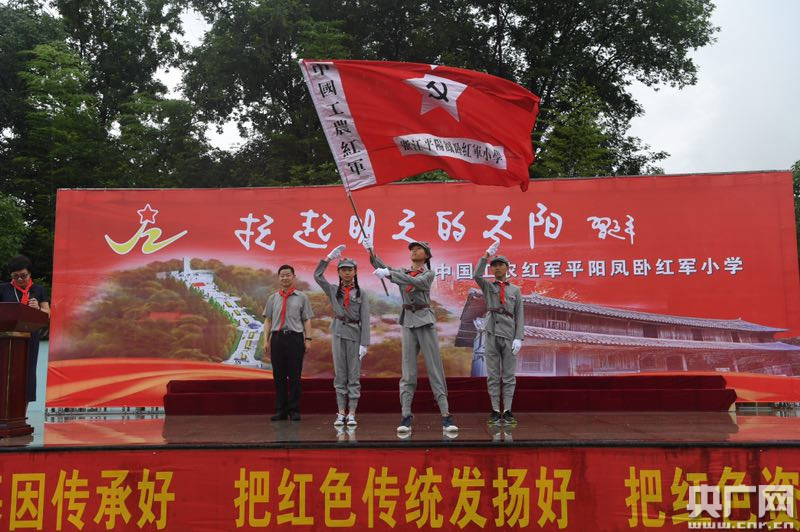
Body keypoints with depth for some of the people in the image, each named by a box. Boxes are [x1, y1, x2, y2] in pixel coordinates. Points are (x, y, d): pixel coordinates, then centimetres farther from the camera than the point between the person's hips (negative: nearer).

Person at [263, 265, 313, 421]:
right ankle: (280, 410, 12)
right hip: (277, 338, 2)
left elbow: (307, 320, 4)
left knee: (294, 376, 0)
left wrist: (308, 339, -4)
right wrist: (266, 340, 4)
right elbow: (268, 320, 11)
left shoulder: (302, 297, 8)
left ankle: (294, 410, 7)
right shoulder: (273, 298, 14)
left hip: (295, 338, -2)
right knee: (278, 376, 5)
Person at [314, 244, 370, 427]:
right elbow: (317, 276, -1)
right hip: (339, 333, 2)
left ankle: (352, 414, 4)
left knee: (354, 376, 0)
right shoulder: (334, 291, 9)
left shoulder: (361, 293, 4)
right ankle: (341, 414, 9)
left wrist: (364, 343, -8)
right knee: (340, 375, 4)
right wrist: (330, 257, -2)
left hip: (355, 333, -1)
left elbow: (365, 319, -1)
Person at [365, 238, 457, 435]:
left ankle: (446, 416, -5)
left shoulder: (428, 274, 2)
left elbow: (415, 282, -19)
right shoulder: (402, 271, 14)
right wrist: (370, 251, -15)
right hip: (408, 322, 3)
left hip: (425, 321, -3)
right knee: (408, 371, 1)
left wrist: (389, 273, -26)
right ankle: (406, 417, 0)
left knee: (435, 368, -4)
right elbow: (381, 268, -1)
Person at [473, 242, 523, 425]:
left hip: (509, 336, 0)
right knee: (492, 375, 1)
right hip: (491, 335, 0)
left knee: (509, 375, 1)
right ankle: (495, 411, 6)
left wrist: (519, 338, -6)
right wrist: (487, 254, -14)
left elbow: (520, 317, 6)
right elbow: (476, 275, -11)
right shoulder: (487, 287, 12)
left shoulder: (515, 291, 13)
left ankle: (507, 412, 6)